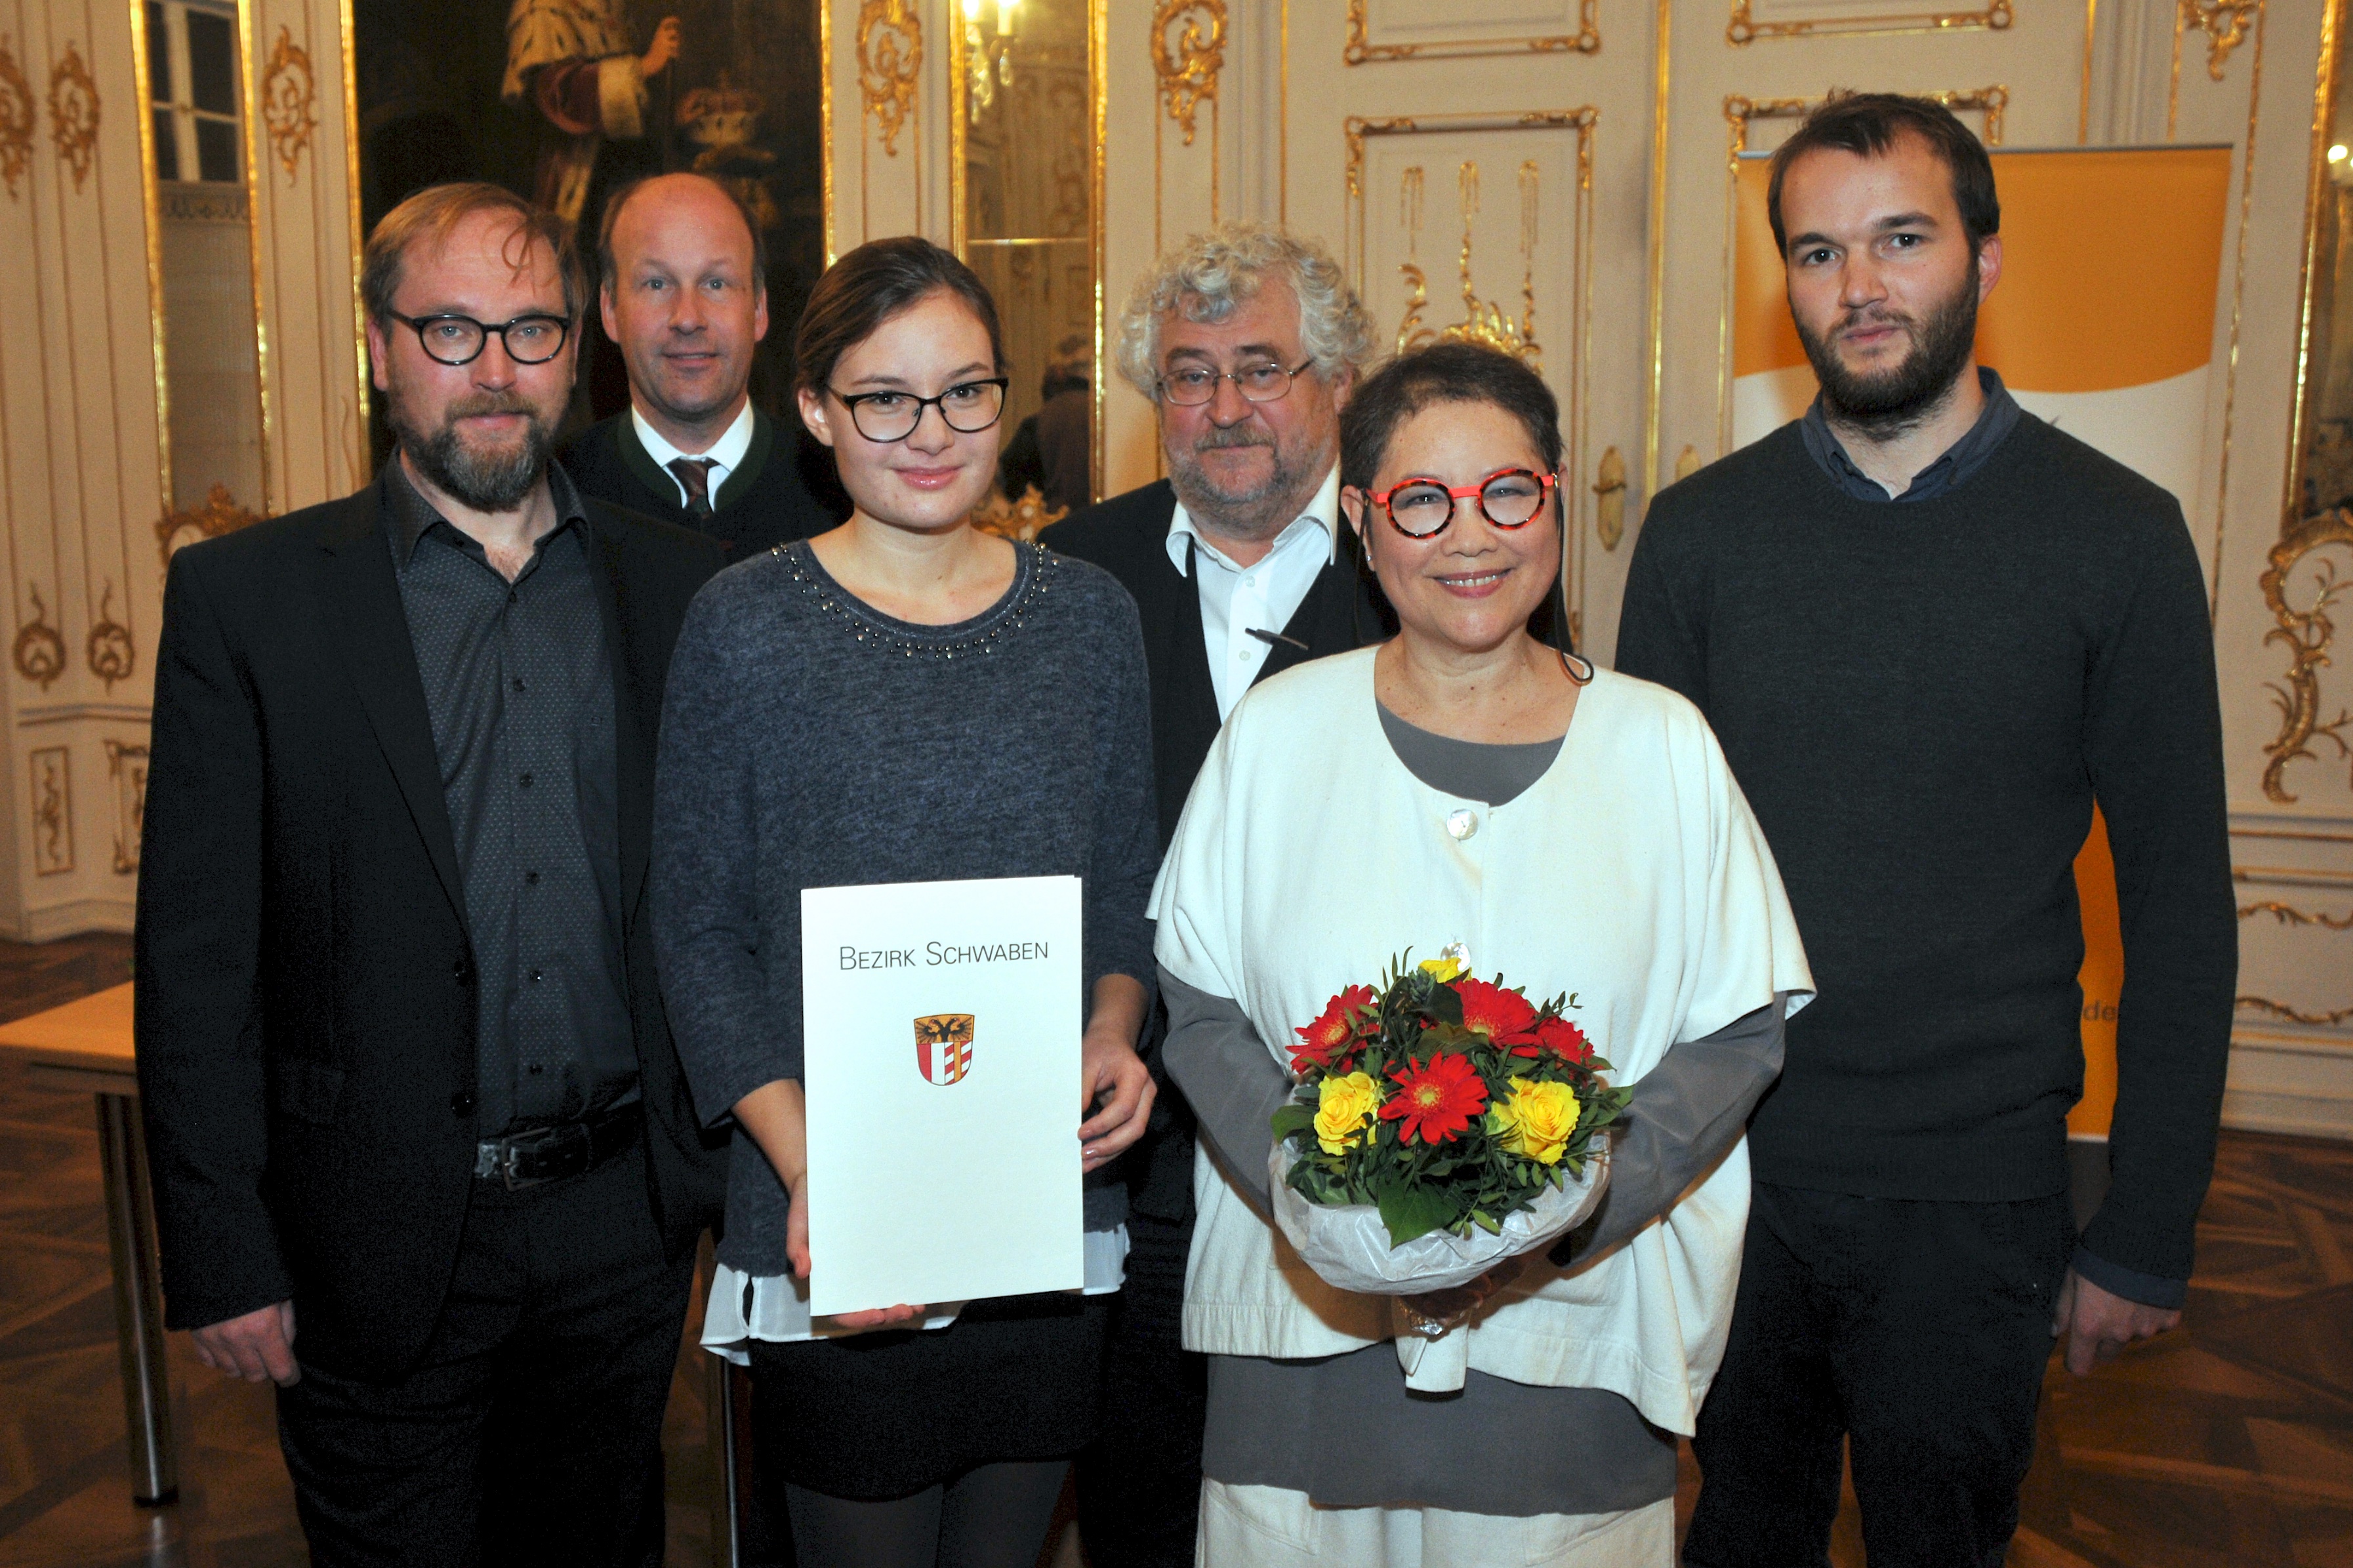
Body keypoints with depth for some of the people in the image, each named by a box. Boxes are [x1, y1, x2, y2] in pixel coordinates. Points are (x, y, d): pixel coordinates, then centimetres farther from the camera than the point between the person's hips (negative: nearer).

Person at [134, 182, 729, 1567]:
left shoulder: (682, 587, 3)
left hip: (626, 1226, 3)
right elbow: (197, 956, -5)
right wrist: (223, 1256, -7)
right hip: (381, 1244, -2)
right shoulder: (246, 597, -5)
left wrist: (735, 1169, 3)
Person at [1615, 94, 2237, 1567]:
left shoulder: (2115, 536, -5)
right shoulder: (1701, 530, 0)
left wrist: (2146, 1233, -4)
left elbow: (2180, 903, -3)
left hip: (1974, 1194, -1)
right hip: (1724, 1165, 2)